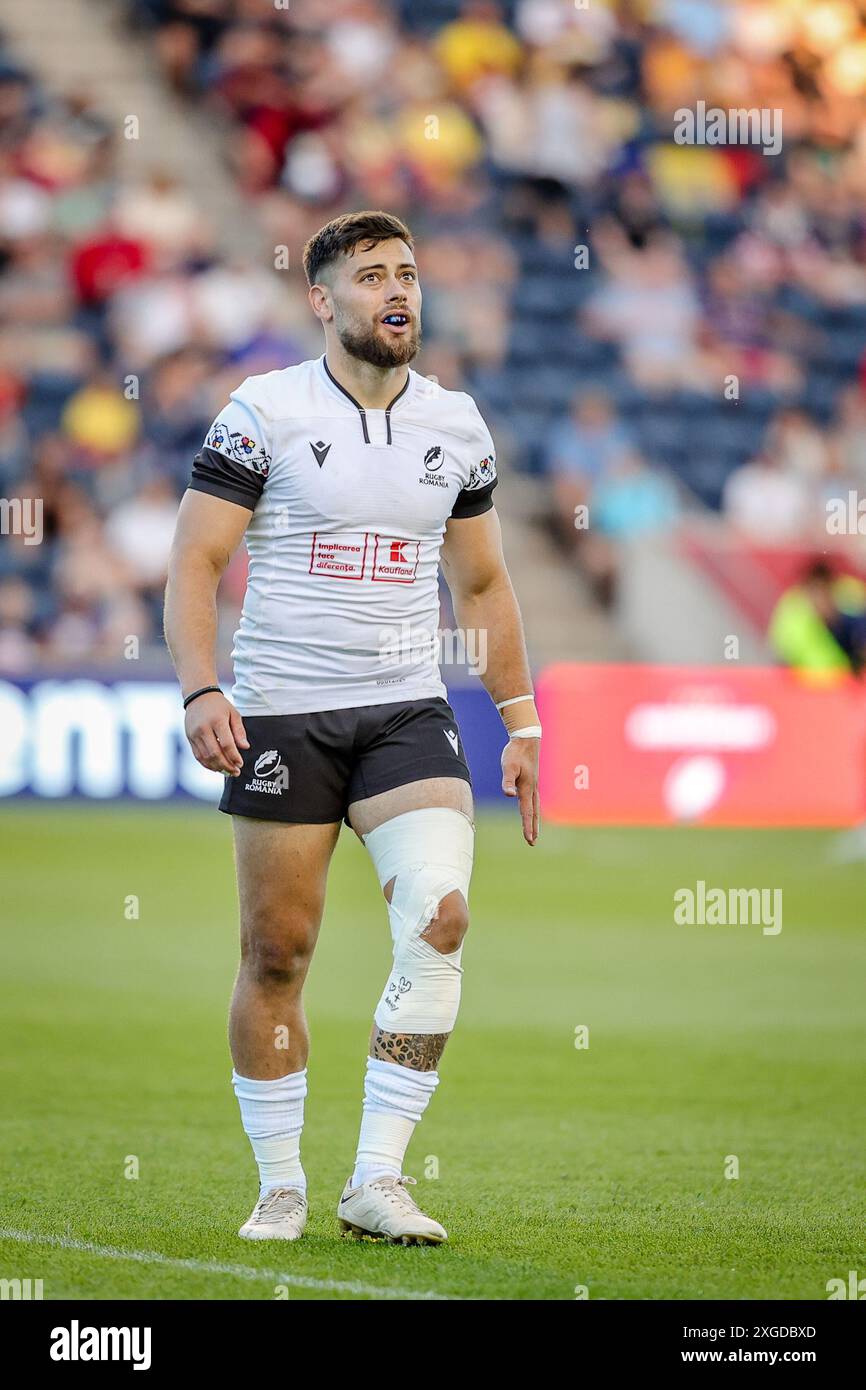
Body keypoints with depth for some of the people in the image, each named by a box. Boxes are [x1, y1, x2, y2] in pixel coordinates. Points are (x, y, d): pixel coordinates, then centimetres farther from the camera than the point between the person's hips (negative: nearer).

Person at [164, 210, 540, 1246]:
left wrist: (520, 721, 16)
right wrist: (200, 691, -21)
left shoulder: (455, 424, 9)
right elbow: (194, 561, -7)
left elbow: (483, 584, 19)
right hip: (280, 718, -3)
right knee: (277, 954, 1)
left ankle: (377, 1181, -10)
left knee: (439, 921, -16)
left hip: (407, 712, 3)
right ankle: (280, 1188, 16)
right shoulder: (264, 412, -4)